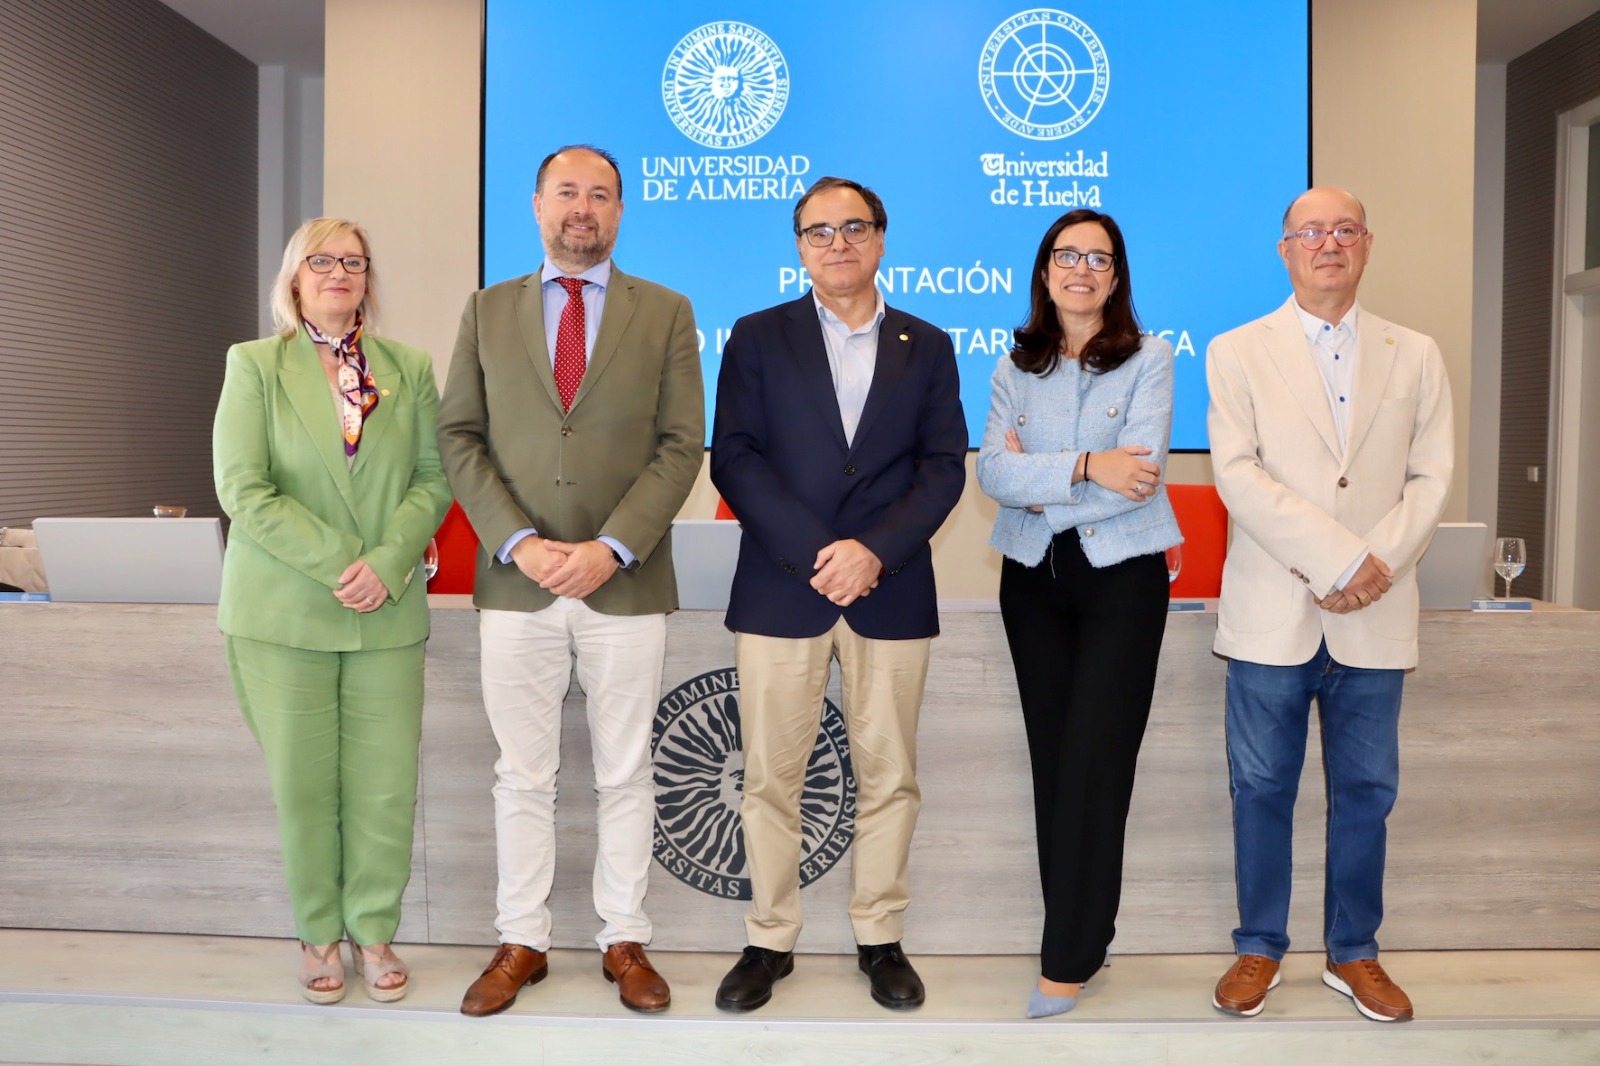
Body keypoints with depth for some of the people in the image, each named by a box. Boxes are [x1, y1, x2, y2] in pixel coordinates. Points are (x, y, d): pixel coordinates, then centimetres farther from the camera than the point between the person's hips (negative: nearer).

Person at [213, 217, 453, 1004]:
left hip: (388, 614, 2)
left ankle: (373, 931, 22)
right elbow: (241, 488, -6)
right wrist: (336, 564, -14)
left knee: (386, 786, 4)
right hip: (284, 614, -1)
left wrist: (388, 563, -11)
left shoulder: (409, 368, 8)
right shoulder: (254, 365, 2)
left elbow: (434, 477, 4)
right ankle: (319, 934, 25)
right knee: (303, 786, 7)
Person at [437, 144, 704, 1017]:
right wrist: (519, 543, -10)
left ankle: (625, 941, 23)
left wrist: (611, 549, -13)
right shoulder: (488, 311, 9)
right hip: (516, 583, 1)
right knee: (522, 775, 10)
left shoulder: (665, 313, 5)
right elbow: (459, 437, 4)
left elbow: (681, 444, -2)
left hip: (626, 583, -1)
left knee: (624, 774, 8)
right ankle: (522, 942, 24)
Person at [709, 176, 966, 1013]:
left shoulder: (927, 347, 11)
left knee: (888, 777, 7)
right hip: (779, 590, -1)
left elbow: (944, 467, 3)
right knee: (770, 777, 5)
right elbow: (734, 457, -3)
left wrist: (875, 551, -13)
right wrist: (815, 553, -14)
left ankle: (880, 938, 23)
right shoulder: (758, 338, 7)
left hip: (890, 591, 1)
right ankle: (769, 941, 20)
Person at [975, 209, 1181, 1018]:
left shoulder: (1148, 359, 0)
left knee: (1093, 761, -7)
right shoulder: (1015, 369, 8)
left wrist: (1038, 482, -10)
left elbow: (1140, 475, -13)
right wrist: (1084, 467, -18)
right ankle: (1083, 934, 23)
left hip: (1122, 573, -3)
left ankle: (1068, 960, 3)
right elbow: (993, 471, -7)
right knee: (1052, 758, 8)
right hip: (1033, 577, 4)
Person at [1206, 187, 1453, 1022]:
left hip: (1374, 618, 2)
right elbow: (1237, 473, -8)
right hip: (1272, 614, -2)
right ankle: (1259, 949, 22)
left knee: (1366, 791, 10)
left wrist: (1378, 565, -12)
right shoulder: (1236, 352, 4)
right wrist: (1338, 559, -16)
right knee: (1262, 788, 6)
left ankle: (1354, 954, 26)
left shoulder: (1414, 356, 12)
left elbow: (1431, 477, 5)